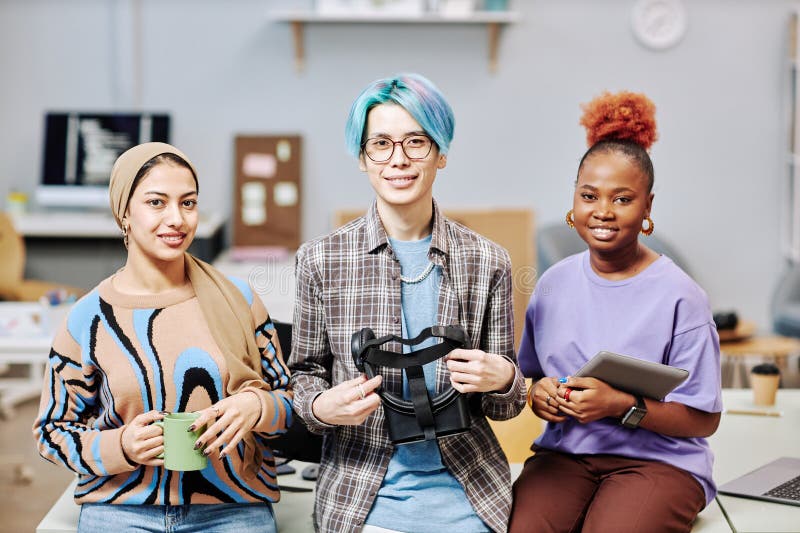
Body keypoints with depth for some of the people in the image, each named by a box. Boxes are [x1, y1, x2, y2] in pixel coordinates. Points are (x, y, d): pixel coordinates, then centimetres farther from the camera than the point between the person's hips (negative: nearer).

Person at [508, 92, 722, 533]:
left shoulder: (678, 296, -6)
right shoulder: (554, 283, 9)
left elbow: (703, 419, -5)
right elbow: (529, 372, 18)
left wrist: (622, 405, -19)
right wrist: (536, 392, -6)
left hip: (657, 460, -3)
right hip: (564, 452, 3)